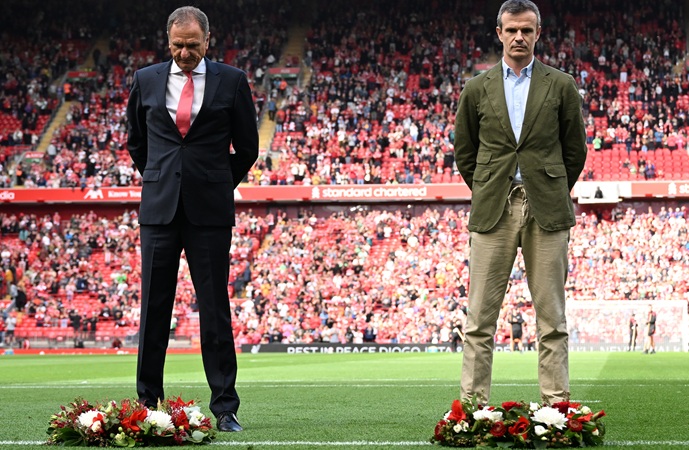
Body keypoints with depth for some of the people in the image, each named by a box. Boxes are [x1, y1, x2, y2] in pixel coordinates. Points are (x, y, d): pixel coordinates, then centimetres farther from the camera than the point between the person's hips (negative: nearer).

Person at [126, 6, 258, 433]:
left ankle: (225, 409, 4)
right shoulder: (146, 80, 8)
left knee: (215, 310, -1)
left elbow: (247, 147, 9)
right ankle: (147, 404, 11)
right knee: (154, 309, 4)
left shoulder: (231, 81, 1)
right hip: (159, 207, 2)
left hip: (210, 210, -2)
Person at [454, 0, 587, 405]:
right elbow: (464, 151, 17)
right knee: (480, 319, -1)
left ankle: (556, 405, 5)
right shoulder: (477, 89, 9)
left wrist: (552, 195, 12)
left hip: (547, 213, -1)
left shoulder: (561, 86, 7)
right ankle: (474, 405, 3)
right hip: (492, 213, 1)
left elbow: (575, 149, 12)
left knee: (552, 318, 2)